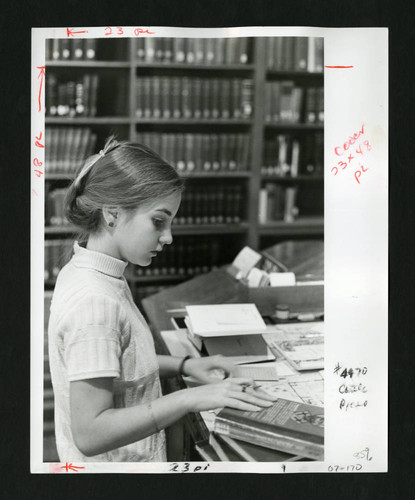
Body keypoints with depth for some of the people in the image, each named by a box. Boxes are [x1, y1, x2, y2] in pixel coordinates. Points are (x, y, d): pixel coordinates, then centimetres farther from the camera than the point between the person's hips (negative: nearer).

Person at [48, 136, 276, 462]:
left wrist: (183, 366, 0)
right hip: (117, 463, -8)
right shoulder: (93, 302, -28)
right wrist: (191, 399, -28)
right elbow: (90, 433, -29)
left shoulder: (84, 274, 0)